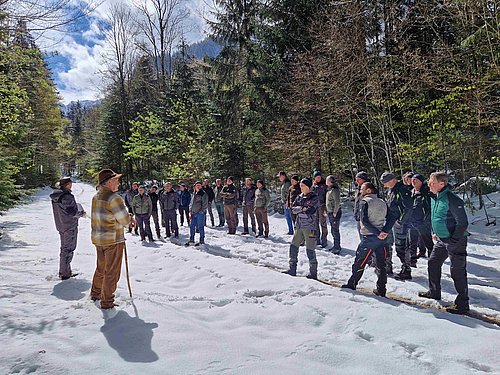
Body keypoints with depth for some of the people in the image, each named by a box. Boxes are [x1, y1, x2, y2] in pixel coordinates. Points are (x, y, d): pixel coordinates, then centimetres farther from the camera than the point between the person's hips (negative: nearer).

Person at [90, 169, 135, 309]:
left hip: (98, 239, 9)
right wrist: (130, 217, 4)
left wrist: (127, 218, 3)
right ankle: (107, 302, 16)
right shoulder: (114, 198, -20)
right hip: (113, 240, -8)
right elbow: (125, 220, -18)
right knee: (111, 272, 6)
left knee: (101, 268, 26)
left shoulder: (96, 197, 8)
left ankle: (95, 293, 42)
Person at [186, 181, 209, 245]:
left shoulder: (203, 193, -4)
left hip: (200, 213, -7)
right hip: (193, 213, 7)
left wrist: (202, 210, -14)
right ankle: (191, 239, 22)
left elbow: (205, 204, -8)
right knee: (192, 226, 10)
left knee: (200, 227, -2)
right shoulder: (194, 194, 17)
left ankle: (202, 240, 8)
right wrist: (190, 211, 12)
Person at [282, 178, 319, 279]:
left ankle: (313, 273, 8)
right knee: (293, 246, 7)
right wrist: (302, 208, -14)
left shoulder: (314, 198, -6)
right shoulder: (299, 197, 12)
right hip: (299, 226, 7)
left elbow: (309, 211, -17)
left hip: (309, 227, -6)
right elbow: (293, 208, 2)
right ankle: (292, 269, 19)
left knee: (310, 250, -3)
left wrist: (299, 210, -6)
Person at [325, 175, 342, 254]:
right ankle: (336, 246, 25)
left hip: (335, 213, -10)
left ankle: (337, 248, 4)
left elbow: (337, 202, -20)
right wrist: (327, 210, 17)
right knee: (333, 230, 15)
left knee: (335, 230, -3)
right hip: (330, 212, 10)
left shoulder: (334, 190, -16)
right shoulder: (329, 189, 12)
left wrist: (335, 212, -18)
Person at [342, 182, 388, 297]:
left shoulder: (364, 202, -8)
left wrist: (377, 233, -19)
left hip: (369, 238, -6)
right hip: (381, 238, 6)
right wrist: (382, 232, 10)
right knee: (381, 265, 11)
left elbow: (364, 221, -18)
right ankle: (381, 290, 17)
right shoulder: (383, 202, 10)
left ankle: (351, 285, 16)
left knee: (359, 263, 6)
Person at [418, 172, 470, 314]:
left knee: (457, 272, -2)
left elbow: (463, 223, -21)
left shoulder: (452, 200, -23)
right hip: (441, 240, 9)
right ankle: (434, 292, 32)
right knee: (433, 264, 15)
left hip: (455, 241, -9)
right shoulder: (434, 197, 5)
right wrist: (435, 232, 14)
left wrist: (453, 240, -18)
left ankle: (462, 304, 10)